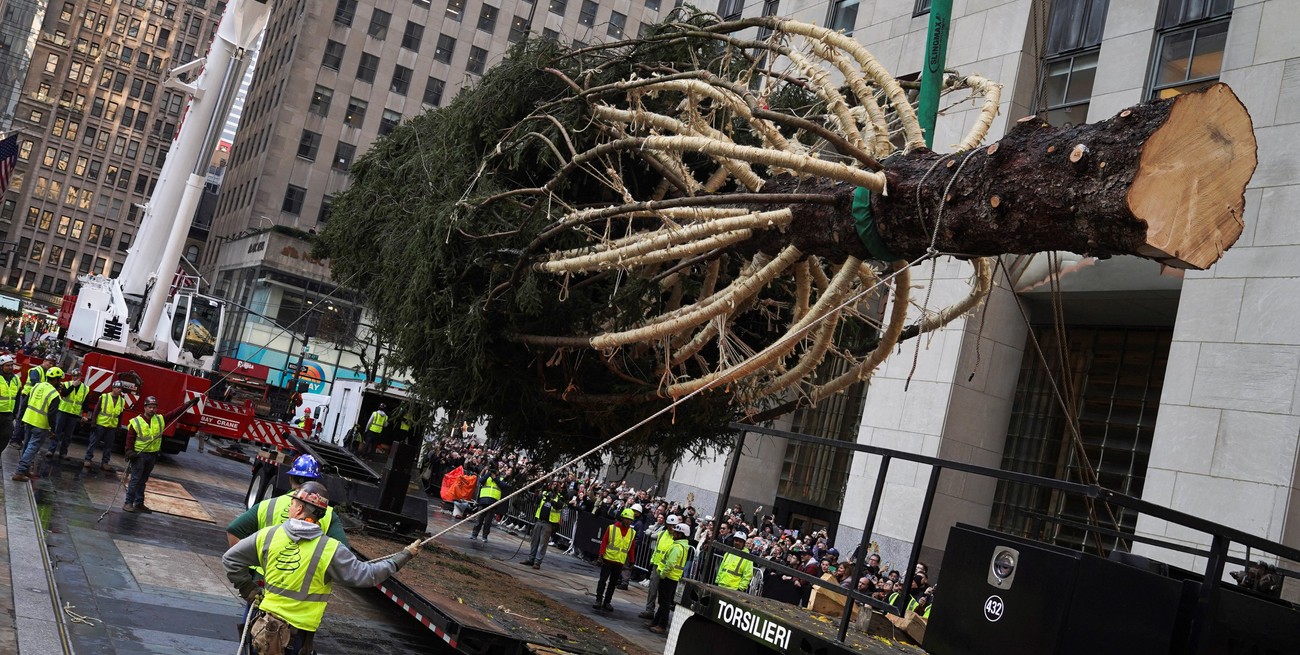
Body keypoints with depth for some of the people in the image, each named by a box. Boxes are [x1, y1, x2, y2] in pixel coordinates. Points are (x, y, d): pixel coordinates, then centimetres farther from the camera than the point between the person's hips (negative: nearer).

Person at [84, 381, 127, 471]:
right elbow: (96, 410, -4)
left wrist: (119, 428, 11)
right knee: (93, 442, 1)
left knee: (108, 446, 7)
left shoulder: (122, 401, 6)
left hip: (112, 427, 4)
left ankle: (104, 462, 14)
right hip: (100, 425, -4)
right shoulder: (104, 397, -6)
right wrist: (93, 422, -8)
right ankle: (87, 459, 9)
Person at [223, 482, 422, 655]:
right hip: (299, 635, -3)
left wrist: (250, 591, 12)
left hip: (264, 627, 3)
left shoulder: (268, 535, -4)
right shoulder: (330, 550, -14)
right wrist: (404, 556, -2)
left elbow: (230, 559, 4)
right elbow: (366, 575, -12)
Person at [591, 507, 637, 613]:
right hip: (608, 559, -3)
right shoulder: (611, 528, -5)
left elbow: (632, 548, 9)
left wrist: (631, 561, 8)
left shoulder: (632, 533, 4)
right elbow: (604, 542, -4)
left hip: (620, 562, 3)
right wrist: (601, 555, -9)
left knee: (613, 583, 9)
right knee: (603, 580, -2)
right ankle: (598, 600, 2)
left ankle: (607, 602, 17)